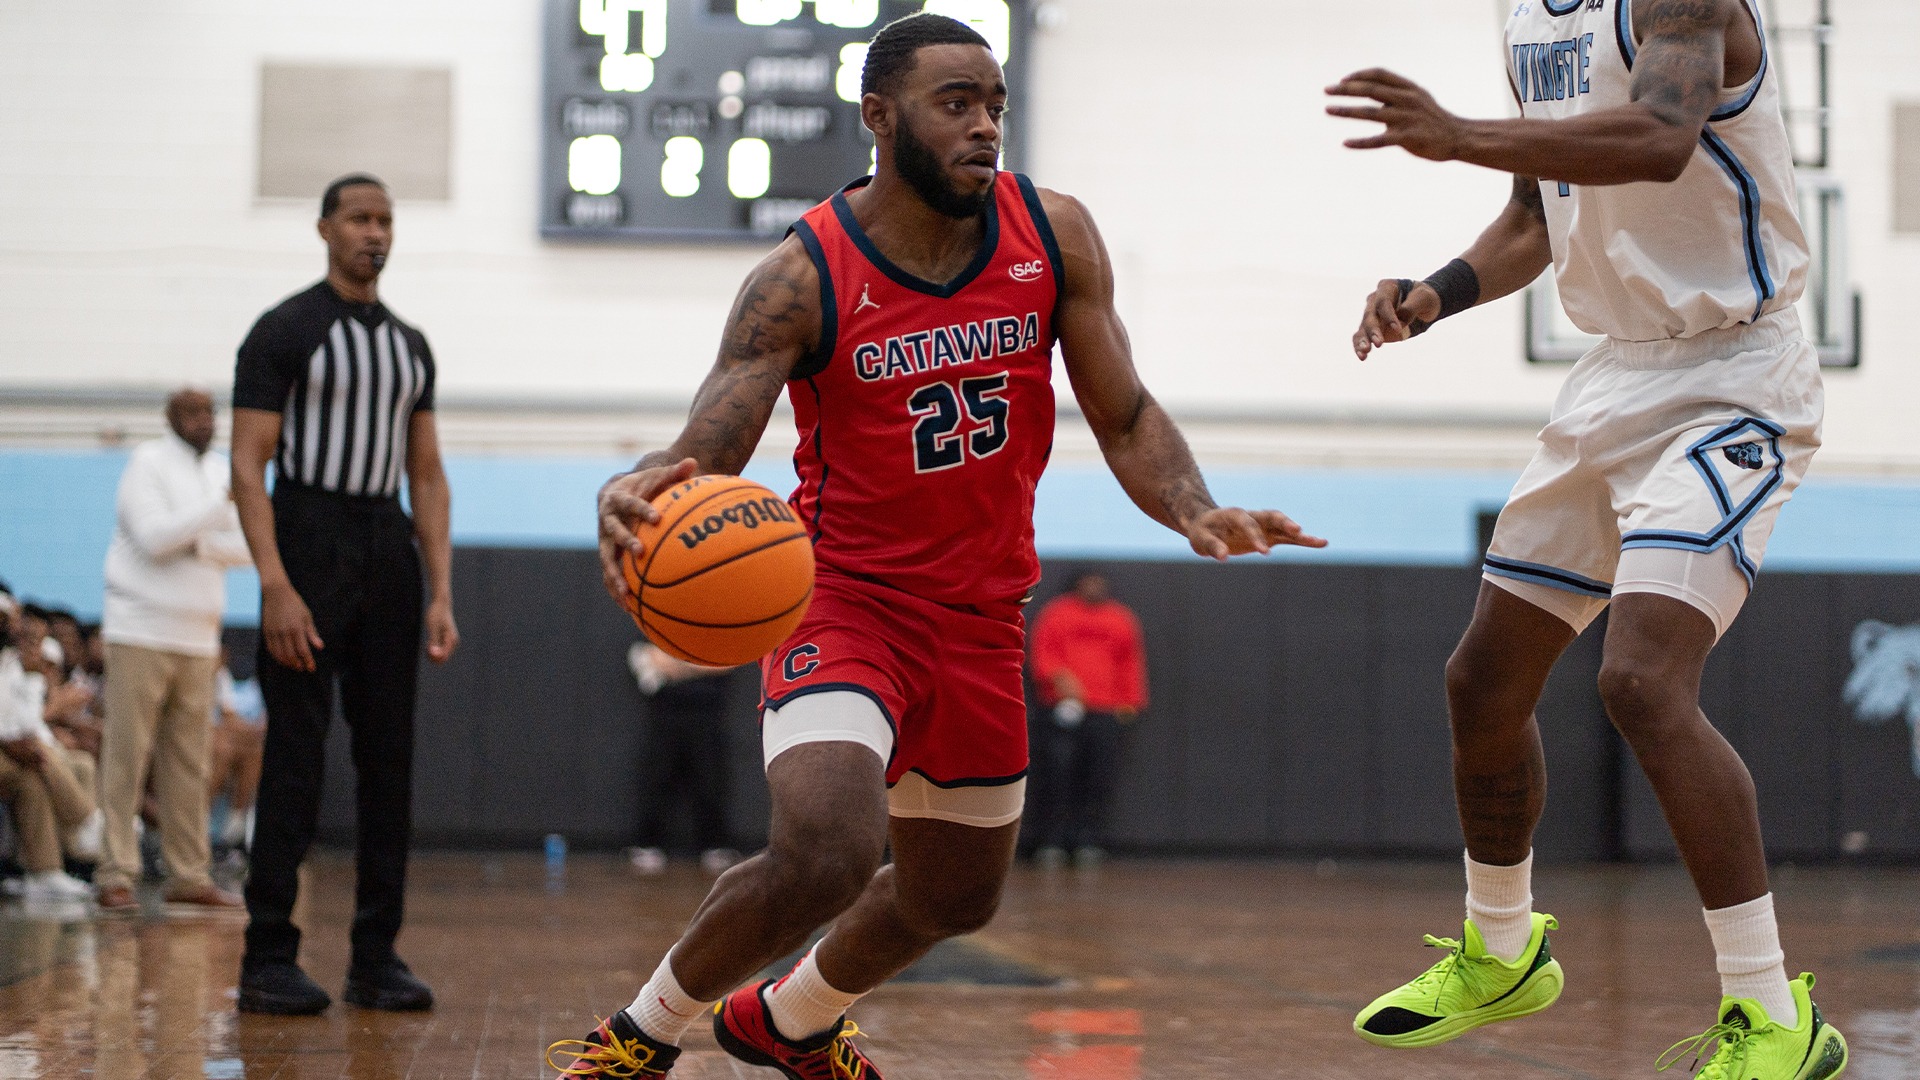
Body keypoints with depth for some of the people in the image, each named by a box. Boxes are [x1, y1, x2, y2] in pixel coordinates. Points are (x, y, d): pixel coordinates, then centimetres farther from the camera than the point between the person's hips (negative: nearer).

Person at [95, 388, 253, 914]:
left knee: (187, 763, 5)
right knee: (125, 757, -6)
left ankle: (188, 875, 9)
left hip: (198, 638, 6)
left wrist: (199, 544, -10)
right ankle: (116, 876, -5)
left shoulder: (222, 470, 14)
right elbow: (153, 536, -17)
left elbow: (248, 545, 6)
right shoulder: (147, 462, -4)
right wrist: (221, 503, -19)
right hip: (141, 632, -6)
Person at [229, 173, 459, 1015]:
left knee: (388, 757, 5)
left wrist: (440, 593, 5)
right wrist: (277, 587, -20)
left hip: (387, 551, 6)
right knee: (295, 757, -7)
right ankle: (268, 960, -3)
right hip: (310, 544, -6)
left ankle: (376, 958, 10)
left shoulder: (410, 346, 15)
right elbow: (248, 467, -9)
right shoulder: (284, 332, -4)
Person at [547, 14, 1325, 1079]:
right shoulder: (802, 279, -18)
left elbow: (1125, 416, 0)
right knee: (826, 855, -28)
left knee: (955, 895, 19)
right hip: (846, 595, -5)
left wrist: (1194, 511, -21)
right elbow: (701, 459, -23)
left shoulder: (1054, 235, -6)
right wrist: (634, 496, -48)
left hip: (981, 613, 5)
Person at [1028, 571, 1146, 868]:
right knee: (1059, 773, -9)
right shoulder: (1056, 613, 11)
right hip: (1064, 707, -2)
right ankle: (1052, 841, -5)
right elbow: (1042, 654, 4)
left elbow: (1132, 663, 21)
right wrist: (1059, 677, -13)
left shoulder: (1122, 619, 18)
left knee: (1100, 778, -5)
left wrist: (1130, 701, 12)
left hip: (1106, 712, 2)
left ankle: (1088, 841, -1)